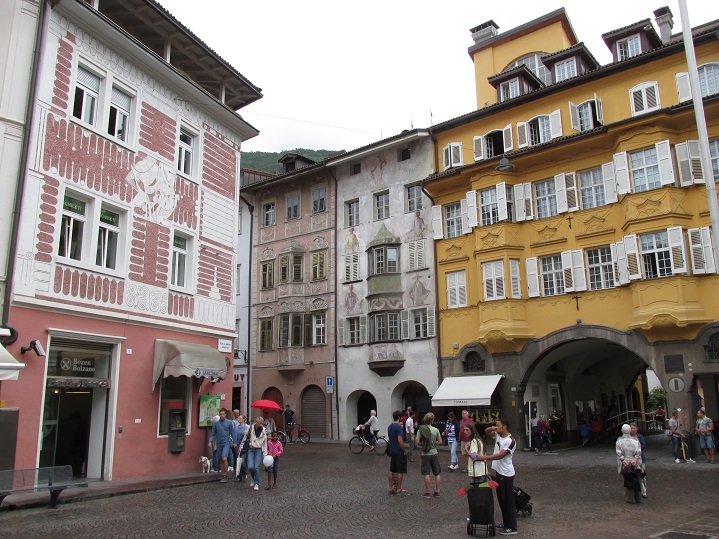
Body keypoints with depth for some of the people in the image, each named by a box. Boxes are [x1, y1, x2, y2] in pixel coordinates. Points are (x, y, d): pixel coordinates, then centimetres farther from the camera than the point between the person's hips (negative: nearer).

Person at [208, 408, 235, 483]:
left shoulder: (229, 422, -2)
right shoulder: (216, 423, 3)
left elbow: (232, 433, 5)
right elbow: (213, 433, 7)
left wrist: (234, 442, 4)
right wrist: (210, 442, -7)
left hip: (226, 443, -3)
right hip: (219, 443, 3)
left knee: (224, 459, -18)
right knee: (221, 460, 9)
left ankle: (225, 475, -6)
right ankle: (223, 475, 21)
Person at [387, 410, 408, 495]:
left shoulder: (389, 427, 8)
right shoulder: (399, 427, -18)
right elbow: (400, 441, -23)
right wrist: (405, 450, -13)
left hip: (392, 451, 8)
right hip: (399, 452, -8)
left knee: (391, 470, 12)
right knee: (400, 471, 1)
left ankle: (391, 488, 18)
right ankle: (399, 489, 6)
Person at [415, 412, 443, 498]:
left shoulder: (420, 430, -8)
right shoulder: (436, 430, -6)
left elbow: (418, 443, -9)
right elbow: (440, 442, -2)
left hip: (425, 454, -1)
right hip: (434, 453, 1)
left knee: (426, 473, 4)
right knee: (437, 473, 12)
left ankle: (428, 492, 7)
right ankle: (437, 492, 16)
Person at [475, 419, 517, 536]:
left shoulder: (510, 441, -19)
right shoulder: (498, 435, 4)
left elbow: (500, 455, -25)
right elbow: (487, 432, 18)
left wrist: (483, 457, -26)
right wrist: (491, 428, -5)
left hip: (506, 474, -9)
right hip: (498, 471, 9)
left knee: (508, 501, -2)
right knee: (501, 499, 17)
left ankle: (512, 527, 6)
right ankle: (506, 523, 29)